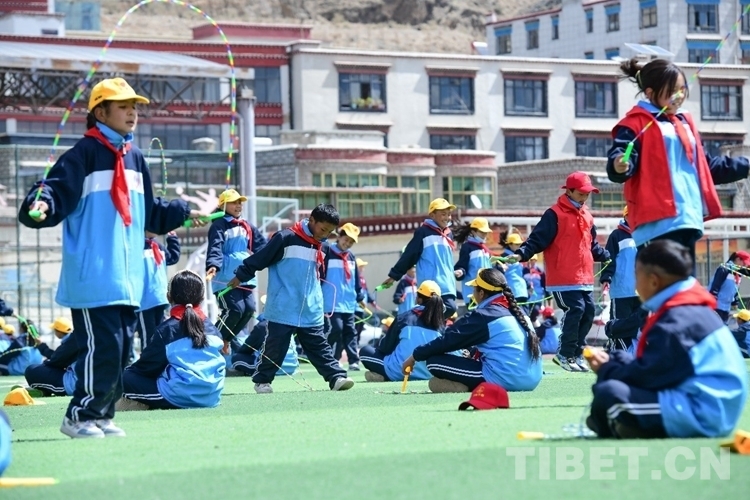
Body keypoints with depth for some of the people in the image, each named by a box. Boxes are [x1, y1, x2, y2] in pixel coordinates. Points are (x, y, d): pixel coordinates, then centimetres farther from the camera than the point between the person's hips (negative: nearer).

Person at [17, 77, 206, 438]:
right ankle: (80, 416, 0)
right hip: (93, 279, -8)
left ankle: (102, 414, 18)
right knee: (102, 347, -12)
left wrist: (185, 213, 35)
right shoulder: (84, 154, -8)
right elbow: (56, 192, -18)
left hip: (128, 279, 8)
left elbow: (150, 213, 29)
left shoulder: (135, 159, 17)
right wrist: (40, 208, -38)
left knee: (122, 350, 8)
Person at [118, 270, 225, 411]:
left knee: (127, 378, 1)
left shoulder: (166, 330, -5)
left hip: (181, 396, -6)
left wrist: (129, 371, 22)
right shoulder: (212, 327, 11)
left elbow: (148, 365, 0)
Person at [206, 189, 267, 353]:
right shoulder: (219, 226, -4)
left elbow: (263, 247, 17)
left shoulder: (247, 227, 18)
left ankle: (228, 338, 21)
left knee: (249, 308, 0)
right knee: (235, 309, -17)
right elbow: (215, 248, -18)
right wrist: (213, 266, -35)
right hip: (225, 278, -7)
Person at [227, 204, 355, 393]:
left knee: (320, 347, 3)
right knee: (275, 348, 3)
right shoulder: (286, 238, -12)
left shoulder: (321, 248, 10)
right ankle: (262, 380, 15)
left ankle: (337, 377, -1)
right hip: (283, 311, -5)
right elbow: (260, 259, -6)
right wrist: (240, 276, -1)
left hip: (311, 313, 5)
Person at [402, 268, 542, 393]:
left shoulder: (483, 316, -5)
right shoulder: (516, 311, 15)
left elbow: (448, 339, 0)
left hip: (505, 379, -8)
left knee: (434, 361, -2)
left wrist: (415, 356, 9)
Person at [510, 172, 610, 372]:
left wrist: (610, 257, 25)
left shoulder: (587, 216, 15)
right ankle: (565, 354, -1)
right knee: (575, 310, -14)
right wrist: (522, 254, -27)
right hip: (563, 279, -8)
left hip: (585, 278, 8)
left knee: (589, 311, 6)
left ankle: (576, 353, 18)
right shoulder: (554, 215, -8)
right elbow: (537, 240, -13)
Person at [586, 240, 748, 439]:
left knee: (608, 392, -25)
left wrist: (606, 370, 0)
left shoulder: (675, 323, -18)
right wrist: (612, 360, 11)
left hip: (700, 414, -11)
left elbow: (648, 375, -17)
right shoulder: (693, 310, 14)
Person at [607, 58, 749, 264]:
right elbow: (619, 159, -15)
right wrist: (620, 166, -39)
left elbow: (706, 166, 31)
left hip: (688, 218, 9)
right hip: (659, 221, -9)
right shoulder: (637, 123, -2)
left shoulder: (685, 123, 23)